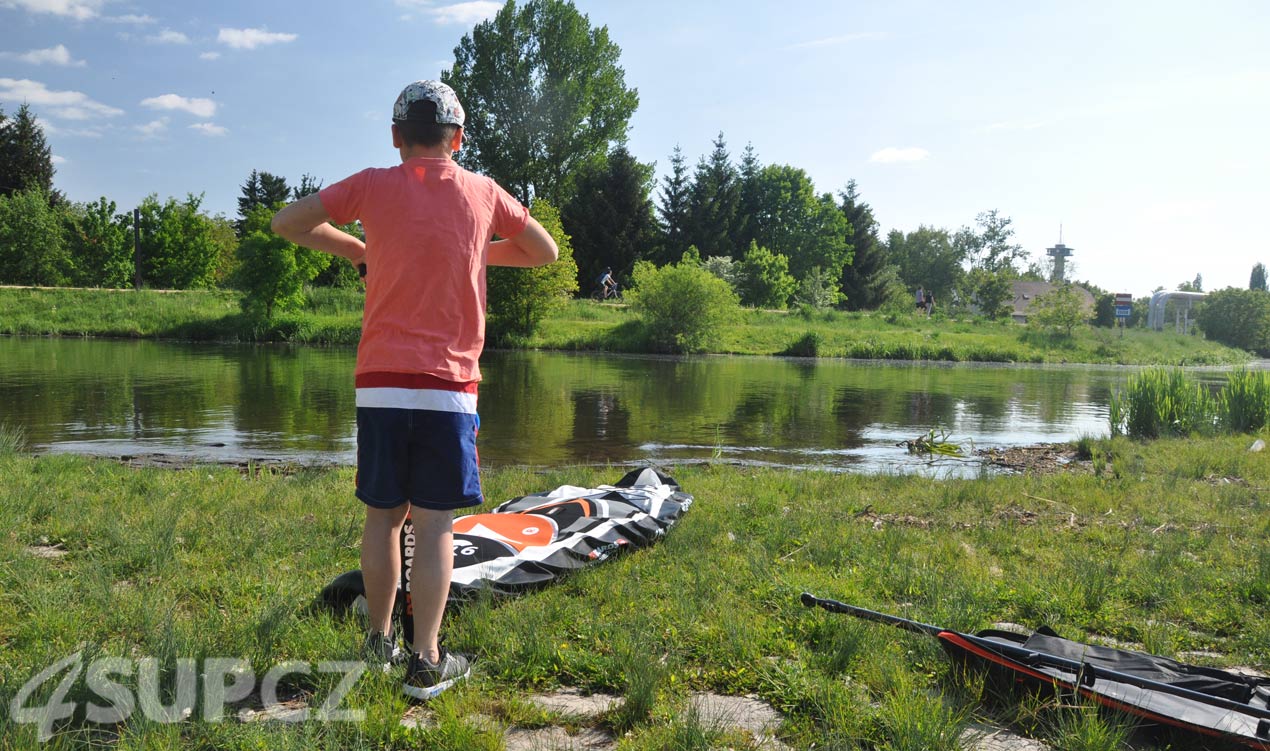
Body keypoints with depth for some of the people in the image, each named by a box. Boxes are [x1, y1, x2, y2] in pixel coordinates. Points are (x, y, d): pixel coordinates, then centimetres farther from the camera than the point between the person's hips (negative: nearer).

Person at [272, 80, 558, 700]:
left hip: (379, 384, 1)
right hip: (448, 386, -1)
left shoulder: (373, 186, 3)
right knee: (434, 523, 2)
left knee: (383, 514, 13)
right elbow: (545, 252, 17)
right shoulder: (481, 193, 5)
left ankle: (379, 641, 26)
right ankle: (426, 662, 5)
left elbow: (286, 223, 11)